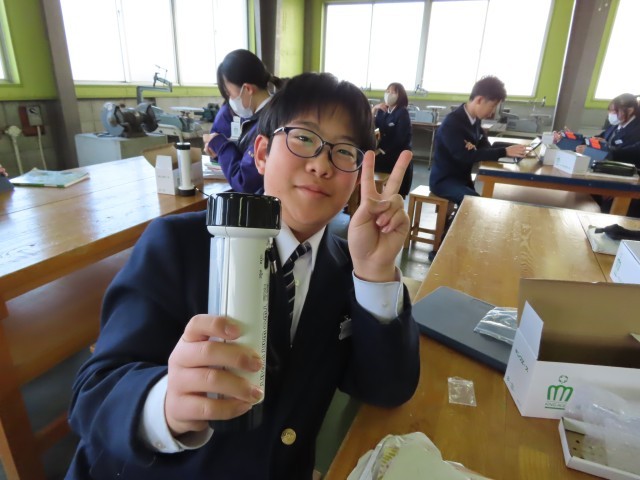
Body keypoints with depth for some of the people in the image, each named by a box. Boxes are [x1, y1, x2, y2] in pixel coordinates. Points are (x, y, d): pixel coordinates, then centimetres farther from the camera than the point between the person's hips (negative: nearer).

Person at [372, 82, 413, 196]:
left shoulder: (402, 113, -8)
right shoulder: (383, 111, 11)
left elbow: (400, 138, -16)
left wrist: (384, 150, -16)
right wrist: (374, 109, -8)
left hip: (399, 155, -6)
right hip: (385, 152, 6)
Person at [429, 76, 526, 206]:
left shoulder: (475, 120, 6)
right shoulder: (452, 123, -20)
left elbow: (485, 147, 3)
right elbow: (466, 156, -29)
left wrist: (511, 148, -17)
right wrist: (504, 152, -29)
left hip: (463, 178, 9)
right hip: (444, 180, -9)